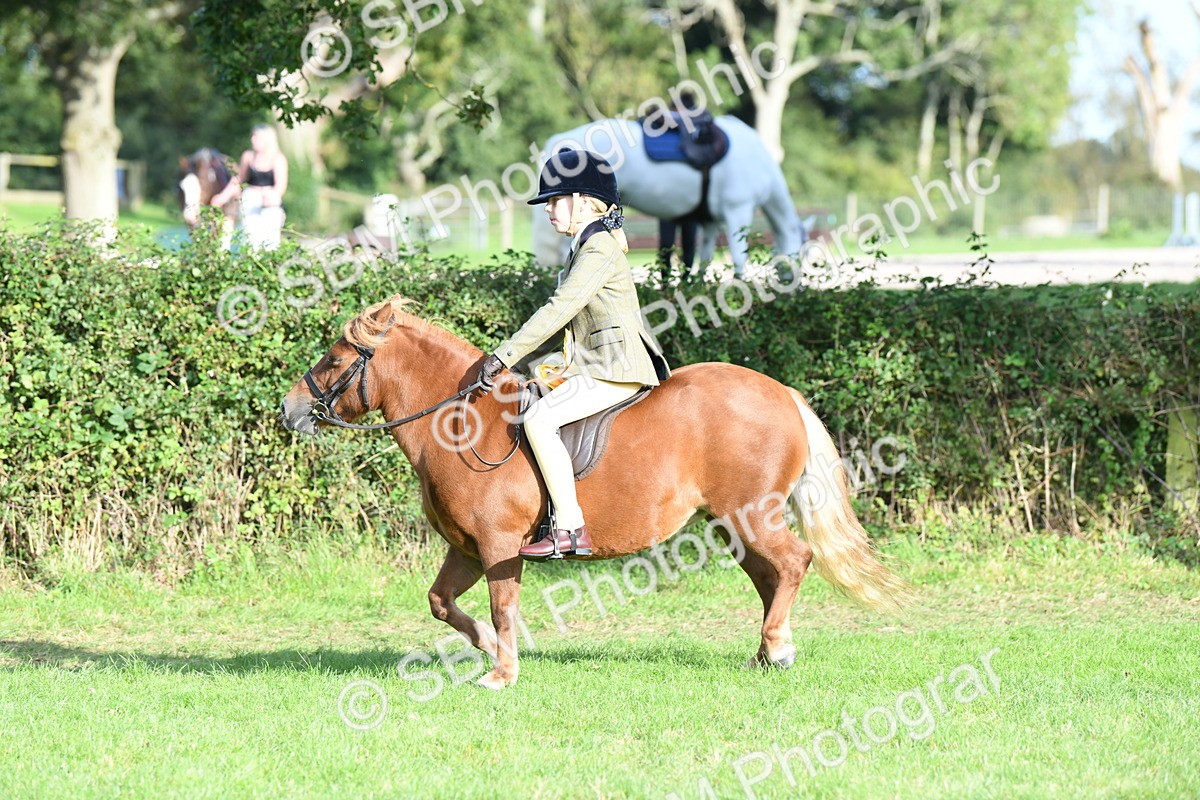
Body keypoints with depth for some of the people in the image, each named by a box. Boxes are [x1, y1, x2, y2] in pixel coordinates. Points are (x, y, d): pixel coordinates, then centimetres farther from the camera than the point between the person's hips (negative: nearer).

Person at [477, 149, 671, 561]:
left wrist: (503, 358, -20)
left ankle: (570, 528, -27)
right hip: (599, 368, 11)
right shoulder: (587, 247, 19)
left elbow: (558, 310, -20)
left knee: (538, 418, -25)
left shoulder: (599, 249, -13)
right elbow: (563, 315, 23)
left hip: (616, 370, -11)